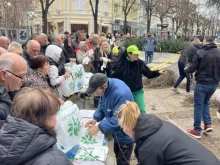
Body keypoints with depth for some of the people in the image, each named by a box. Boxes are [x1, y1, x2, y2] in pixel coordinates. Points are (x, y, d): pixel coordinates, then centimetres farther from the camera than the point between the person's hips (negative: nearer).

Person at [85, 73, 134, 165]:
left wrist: (99, 127, -29)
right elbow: (102, 105, 4)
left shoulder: (121, 94, -38)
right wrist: (95, 119, -11)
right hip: (117, 131, 8)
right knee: (117, 154, 27)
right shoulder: (105, 88, -10)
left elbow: (118, 119, -34)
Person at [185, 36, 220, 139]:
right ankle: (208, 124, 17)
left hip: (201, 83, -5)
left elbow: (192, 68, -12)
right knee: (206, 103, 26)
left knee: (198, 106, 6)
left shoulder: (200, 52, -15)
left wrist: (185, 71, 10)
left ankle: (197, 131, 14)